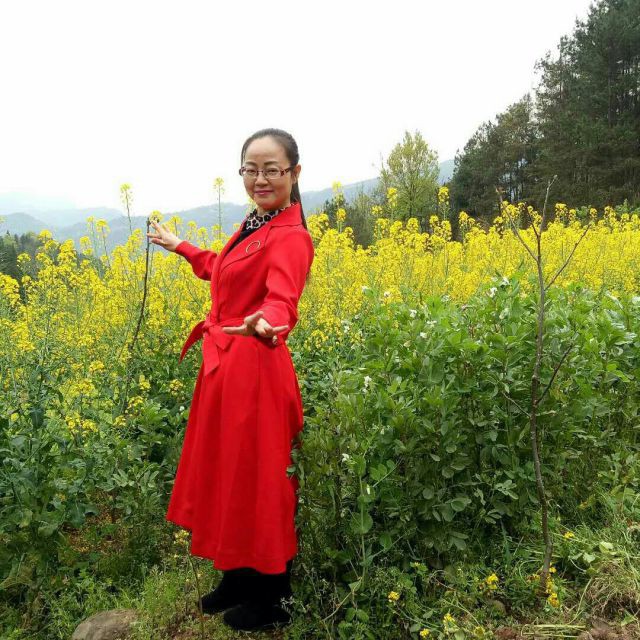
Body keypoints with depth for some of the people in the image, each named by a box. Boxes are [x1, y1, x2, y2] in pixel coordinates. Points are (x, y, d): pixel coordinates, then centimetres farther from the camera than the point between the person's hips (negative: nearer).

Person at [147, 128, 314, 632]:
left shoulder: (289, 236, -18)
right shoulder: (255, 225, 10)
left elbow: (282, 299, -34)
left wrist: (265, 325, -57)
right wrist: (178, 245, 38)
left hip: (254, 371, -9)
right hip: (225, 368, 10)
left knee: (258, 480, 5)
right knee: (229, 474, 19)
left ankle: (274, 599, 26)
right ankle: (239, 577, 39)